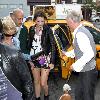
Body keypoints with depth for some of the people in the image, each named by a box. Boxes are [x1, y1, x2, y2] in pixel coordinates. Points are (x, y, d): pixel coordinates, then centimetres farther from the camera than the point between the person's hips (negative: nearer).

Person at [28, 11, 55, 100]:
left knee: (43, 83, -1)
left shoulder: (48, 30, -10)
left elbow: (53, 46, -9)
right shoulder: (31, 29, 2)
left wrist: (52, 61, -12)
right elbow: (29, 44, 9)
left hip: (45, 59, -4)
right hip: (34, 59, 4)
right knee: (36, 82, 15)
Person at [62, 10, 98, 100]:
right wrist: (67, 53, 24)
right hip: (84, 70, 10)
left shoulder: (80, 34, -24)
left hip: (88, 72, -10)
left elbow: (89, 53, -31)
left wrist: (76, 65, -23)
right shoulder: (81, 30, 7)